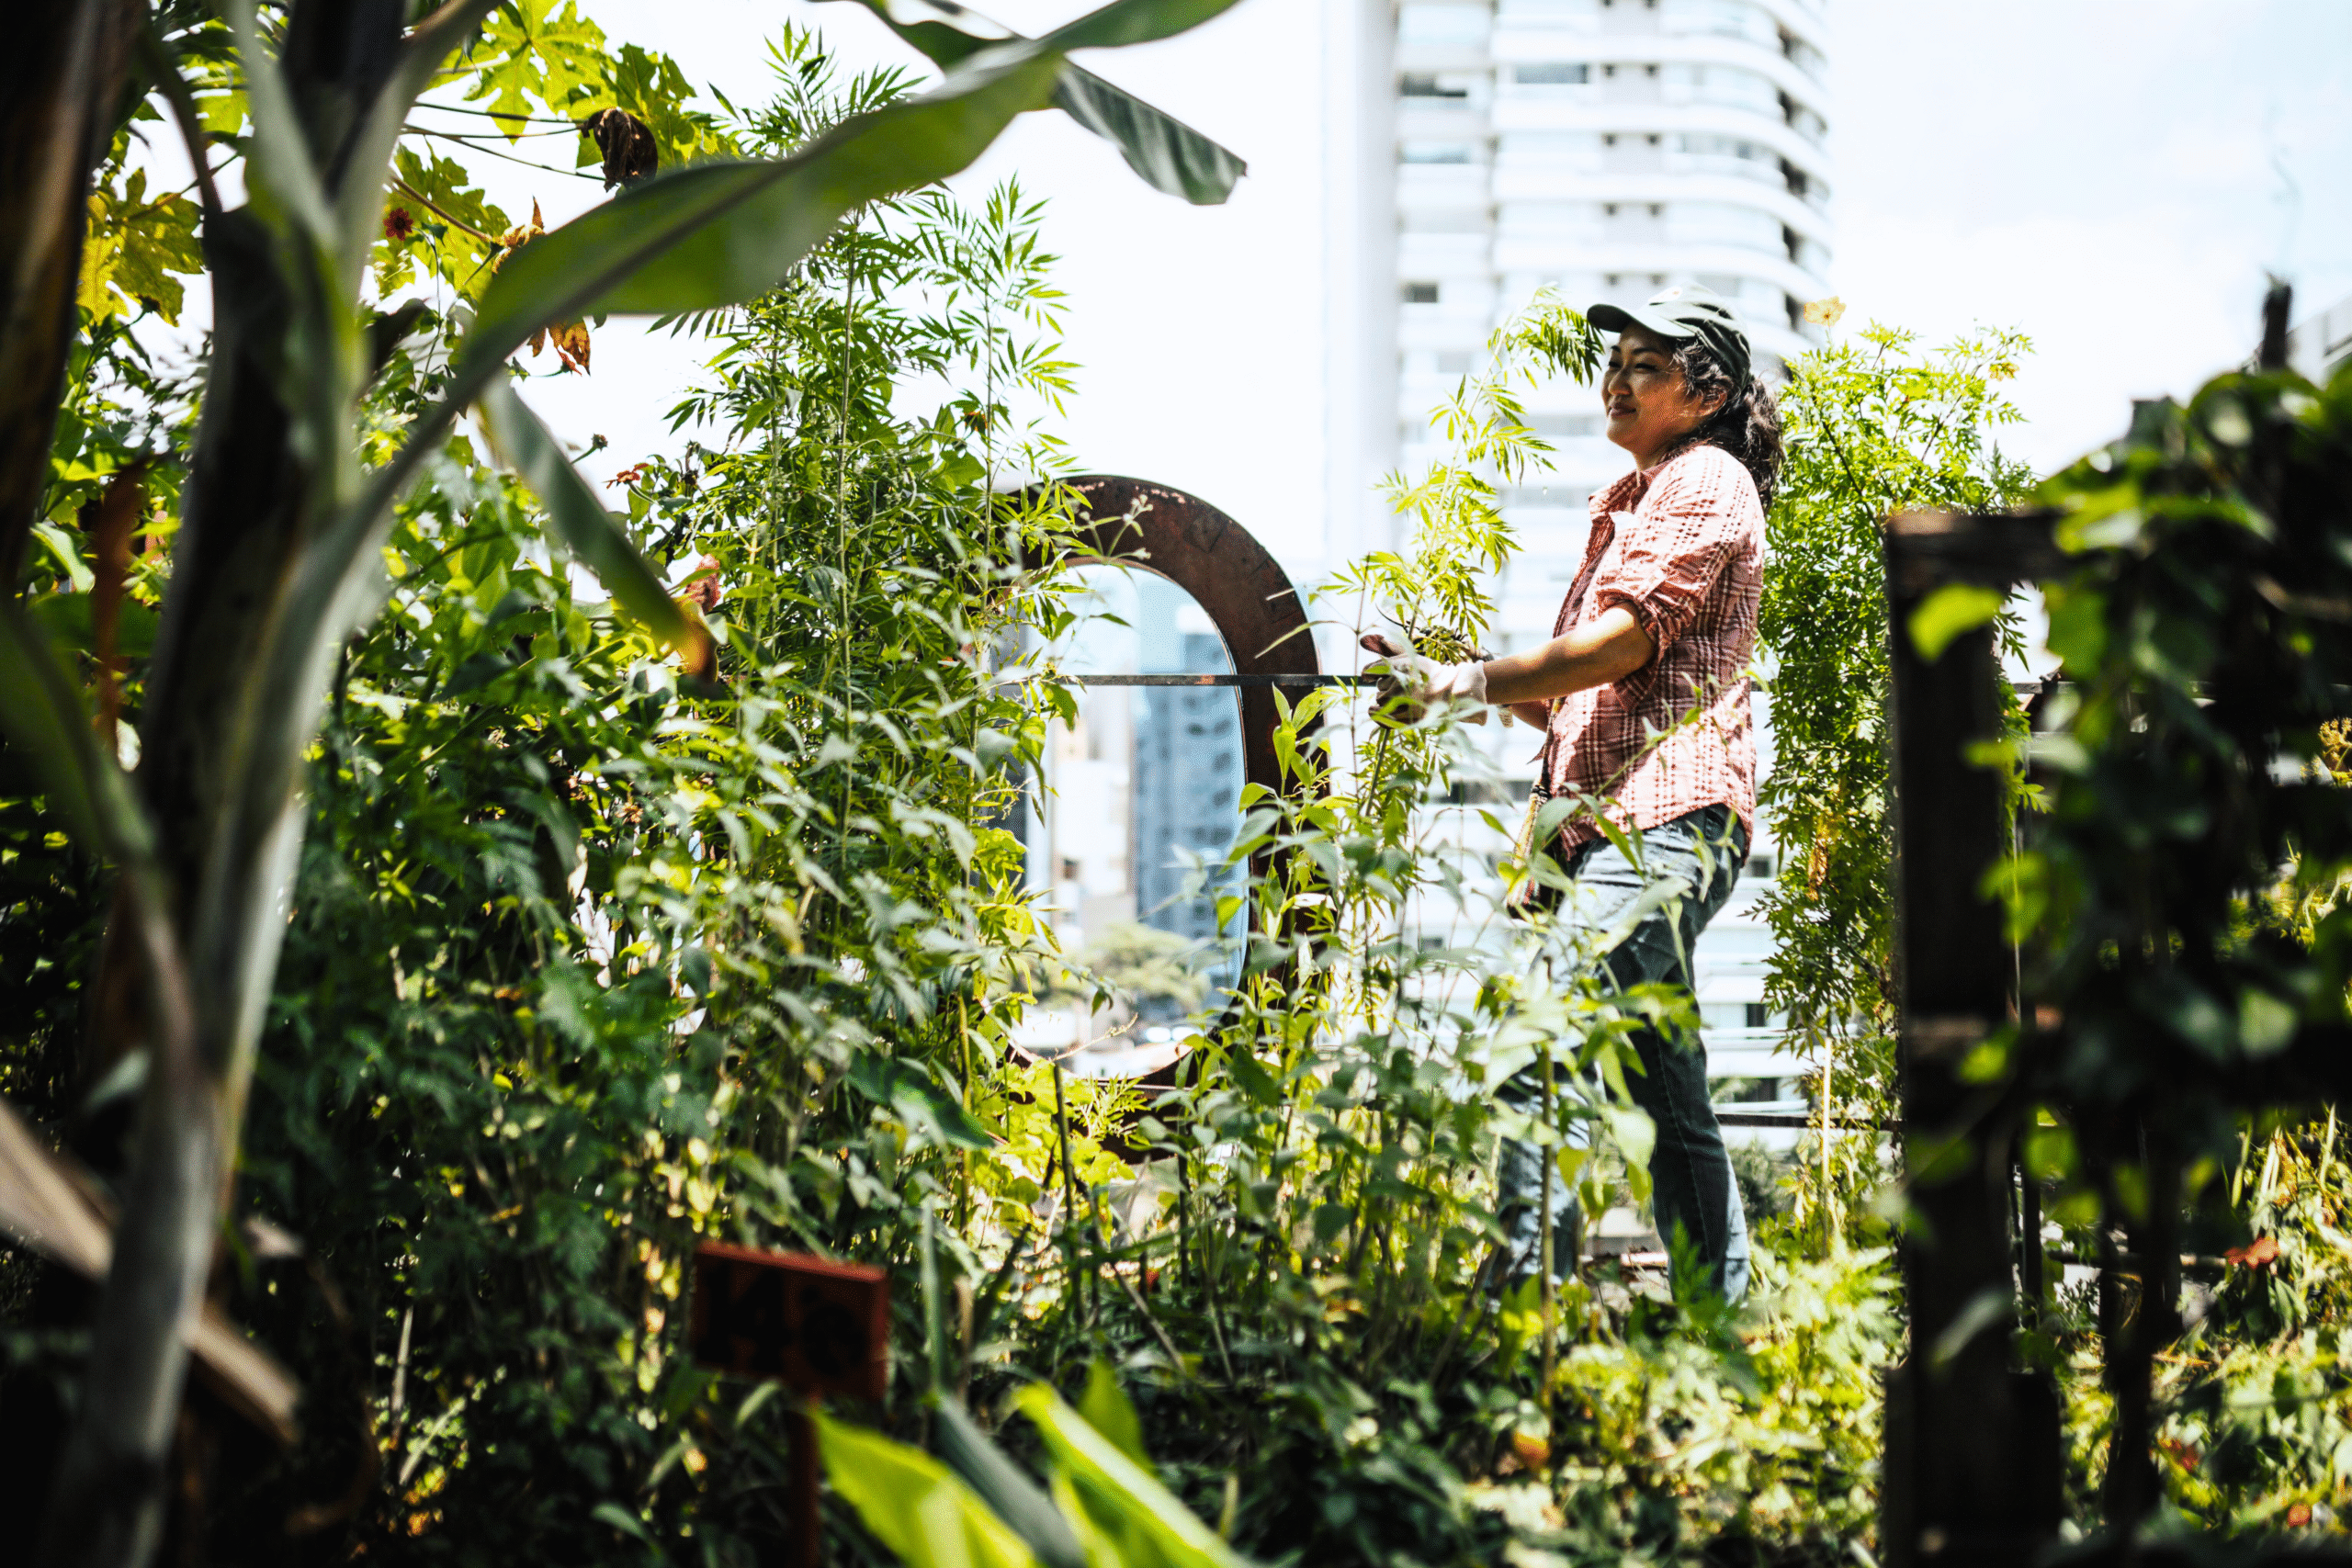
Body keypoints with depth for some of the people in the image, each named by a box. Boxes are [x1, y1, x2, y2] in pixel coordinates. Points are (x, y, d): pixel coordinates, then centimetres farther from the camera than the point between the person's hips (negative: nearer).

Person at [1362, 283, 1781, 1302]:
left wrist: (1472, 680, -17)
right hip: (1611, 821, 10)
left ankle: (1525, 1291, -28)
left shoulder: (1707, 481, 1)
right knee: (1669, 1102, 9)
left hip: (1669, 818, -10)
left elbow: (1628, 638, -14)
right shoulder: (1627, 502, 29)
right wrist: (1455, 674, 15)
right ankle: (1729, 1317, 14)